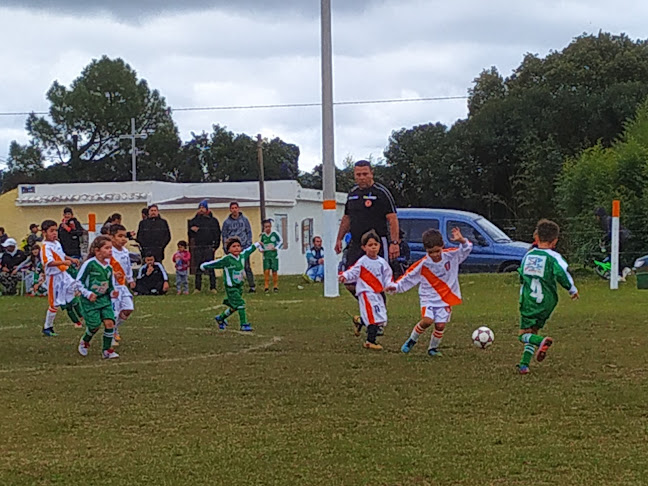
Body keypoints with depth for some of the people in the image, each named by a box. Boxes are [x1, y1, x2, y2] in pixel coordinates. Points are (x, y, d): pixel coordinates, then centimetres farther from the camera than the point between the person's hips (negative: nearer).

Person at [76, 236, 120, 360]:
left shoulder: (109, 267, 5)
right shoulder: (89, 264, -14)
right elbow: (79, 281, -9)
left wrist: (113, 293, -5)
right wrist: (88, 294, -18)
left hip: (104, 299, 5)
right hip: (90, 301, -5)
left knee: (110, 322, -10)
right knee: (95, 325, -6)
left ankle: (107, 350, 2)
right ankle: (84, 342, 27)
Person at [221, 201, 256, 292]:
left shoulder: (244, 220, 8)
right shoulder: (226, 222, 7)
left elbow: (249, 232, 10)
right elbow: (224, 236, 10)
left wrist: (249, 244, -1)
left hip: (244, 247, -1)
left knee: (247, 267, -4)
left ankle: (252, 286, 1)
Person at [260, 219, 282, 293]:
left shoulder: (274, 233, -4)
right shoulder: (263, 235, 3)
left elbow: (281, 241, 7)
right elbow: (261, 244, 18)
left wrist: (276, 247, -5)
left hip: (274, 255, -1)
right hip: (266, 255, 1)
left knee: (274, 271, 2)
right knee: (266, 271, -8)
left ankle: (275, 286, 14)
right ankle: (266, 286, -1)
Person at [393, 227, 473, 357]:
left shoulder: (451, 256, -6)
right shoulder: (423, 264, -8)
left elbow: (467, 249, -6)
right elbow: (409, 277, -2)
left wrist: (462, 240, -27)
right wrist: (397, 286, -13)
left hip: (446, 299, 1)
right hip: (428, 298, -1)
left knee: (440, 325, -7)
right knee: (427, 320, -21)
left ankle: (433, 348, 16)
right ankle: (412, 340, 4)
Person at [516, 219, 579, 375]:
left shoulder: (528, 255, 7)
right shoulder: (553, 257, -7)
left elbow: (521, 276, 16)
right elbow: (563, 274, -18)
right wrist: (573, 290, -3)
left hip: (527, 300, 1)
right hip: (546, 302, -1)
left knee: (524, 334, 3)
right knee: (533, 331, 13)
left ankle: (542, 342, -28)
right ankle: (524, 364, 4)